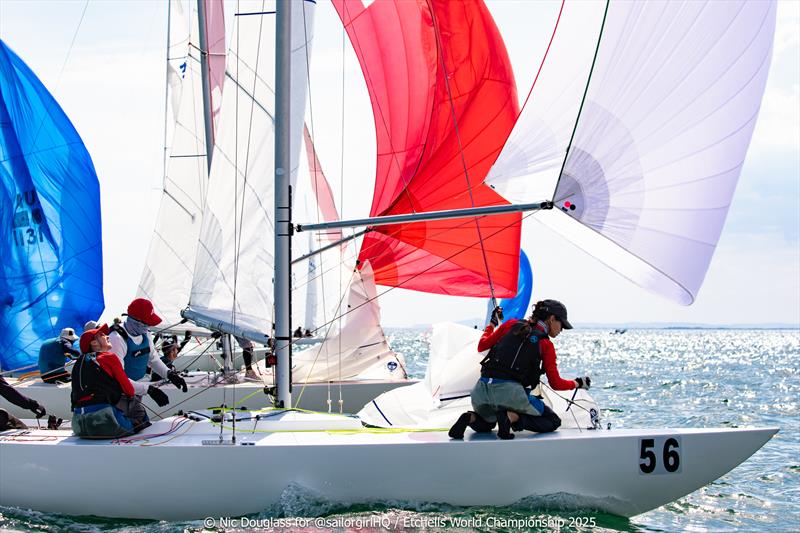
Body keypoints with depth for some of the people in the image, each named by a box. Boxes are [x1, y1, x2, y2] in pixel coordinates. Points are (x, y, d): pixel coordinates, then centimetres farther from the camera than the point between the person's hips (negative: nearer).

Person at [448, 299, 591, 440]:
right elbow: (556, 384, 8)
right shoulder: (546, 345, 6)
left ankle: (470, 418, -2)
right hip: (509, 391, -5)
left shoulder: (513, 324, 15)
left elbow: (481, 346, 21)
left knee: (485, 425, 35)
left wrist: (492, 324, 37)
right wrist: (578, 383, 26)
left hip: (481, 390, 5)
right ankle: (511, 417, -13)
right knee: (553, 422, 11)